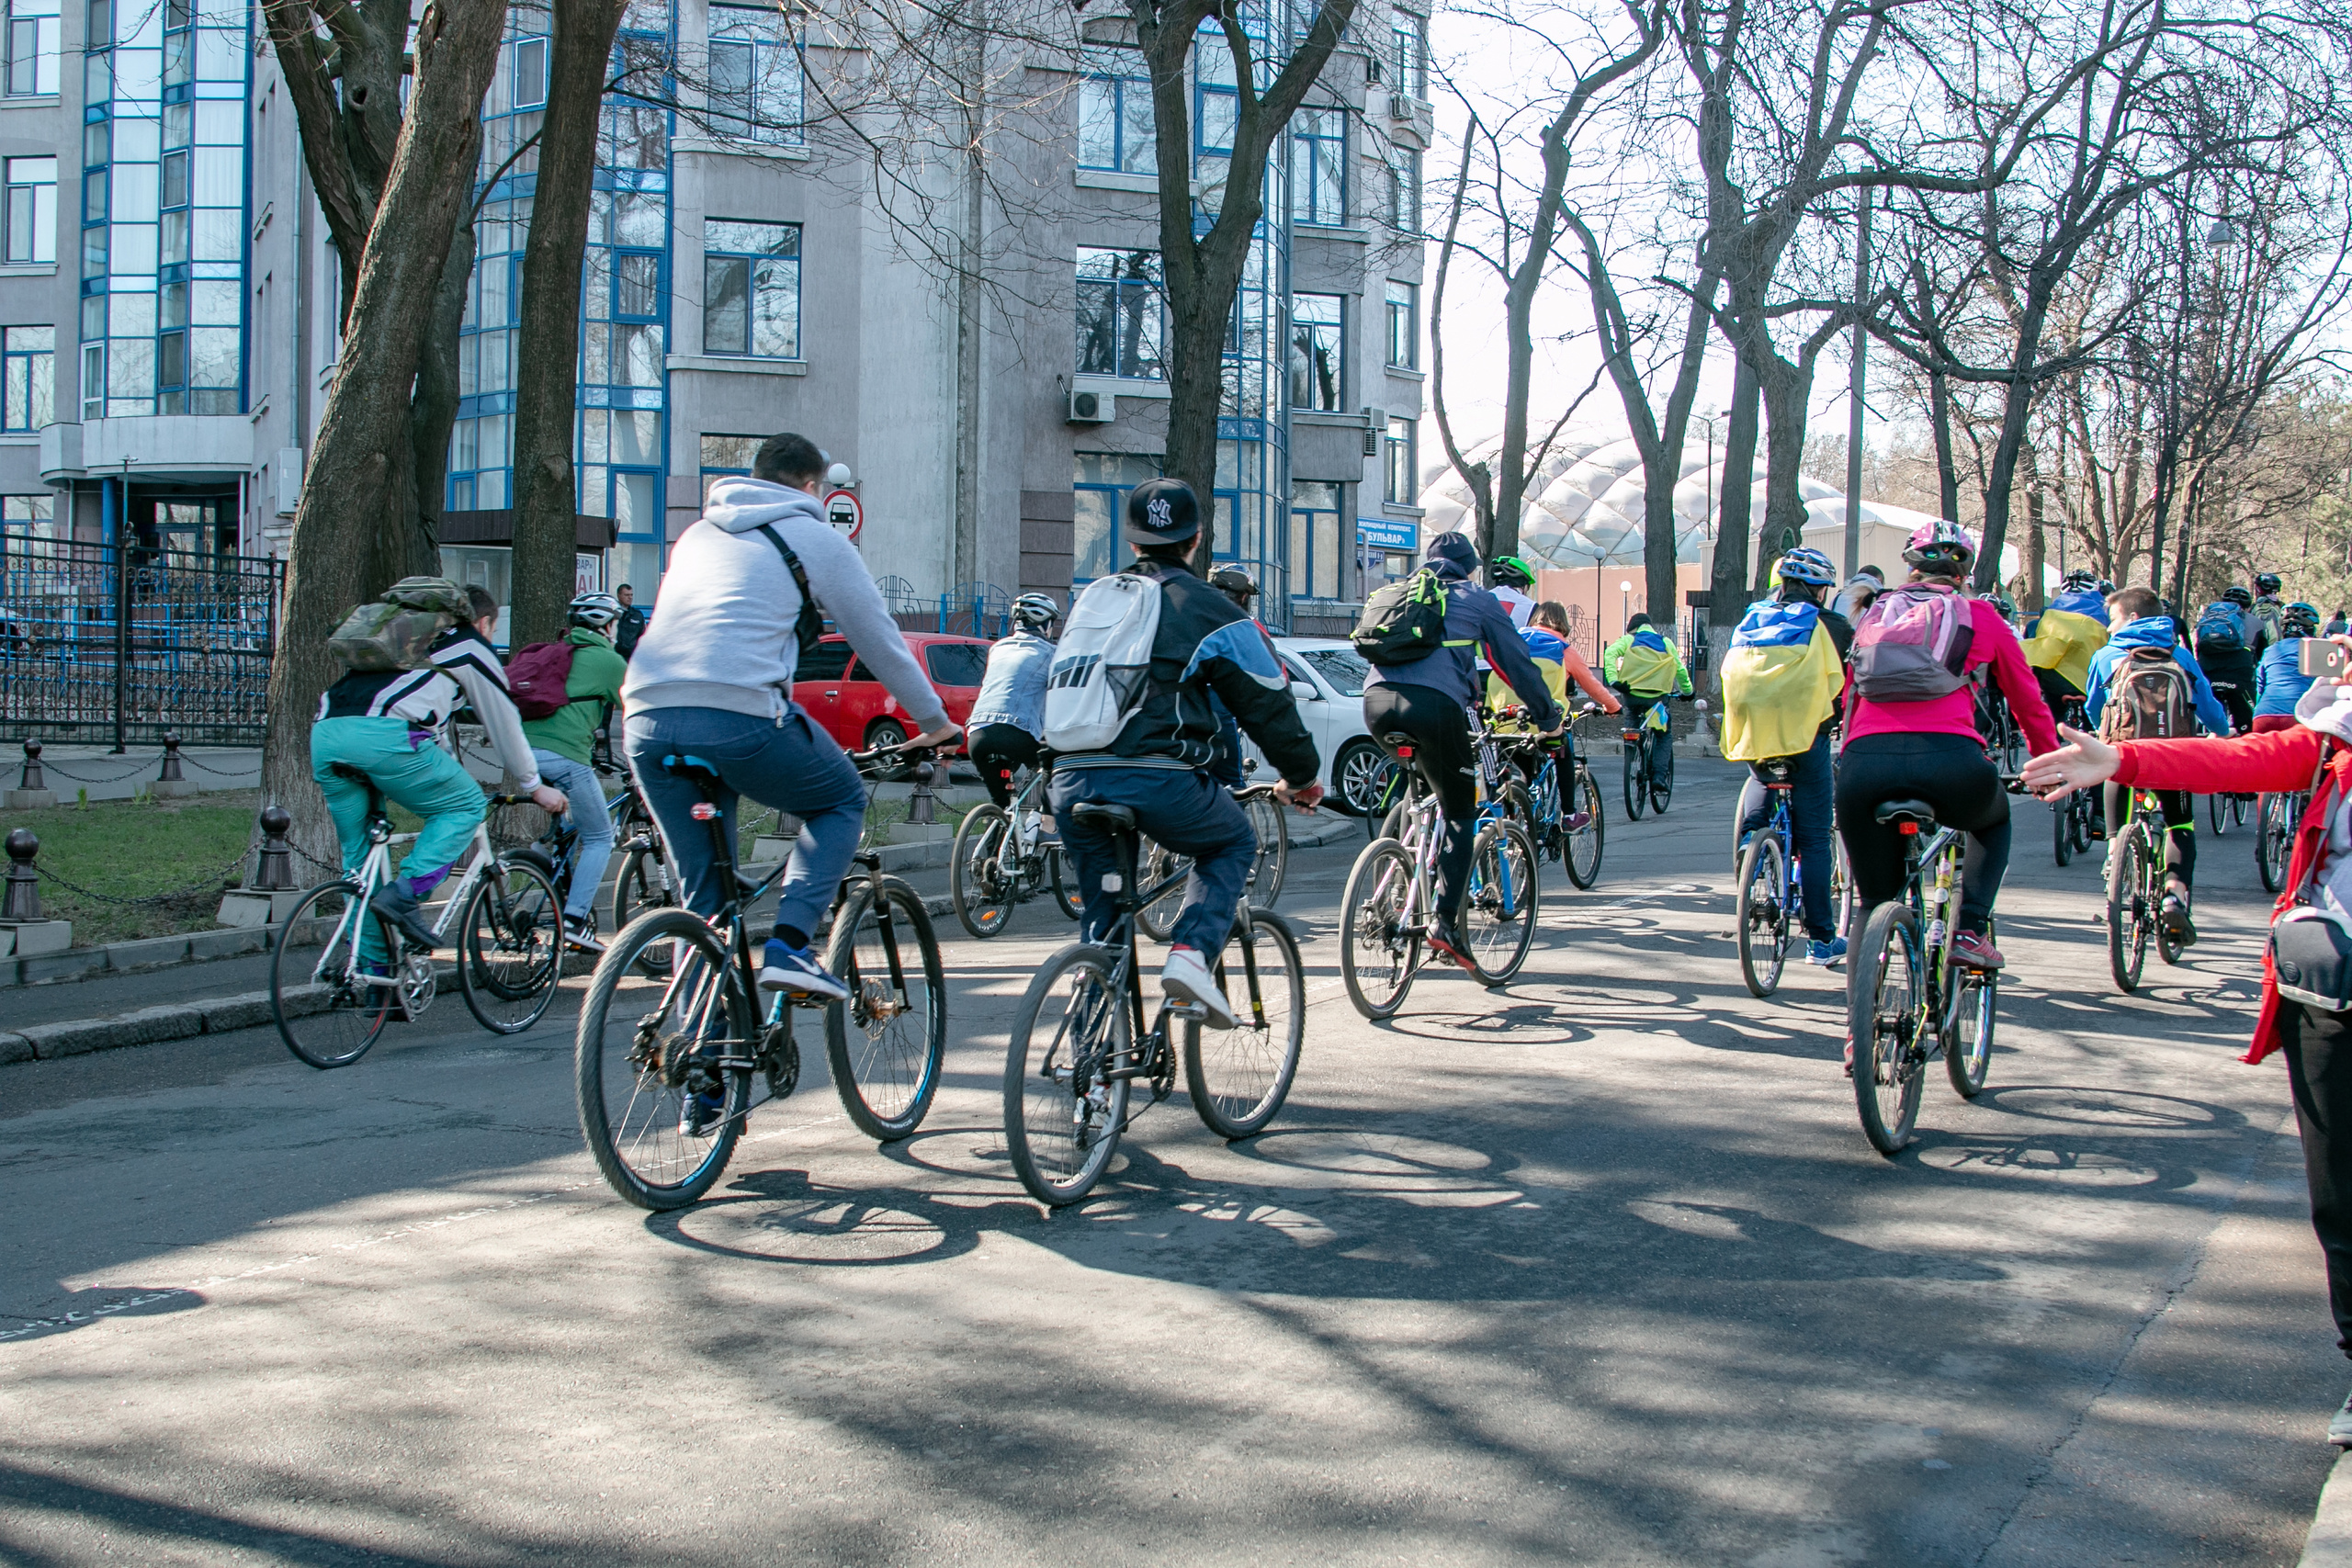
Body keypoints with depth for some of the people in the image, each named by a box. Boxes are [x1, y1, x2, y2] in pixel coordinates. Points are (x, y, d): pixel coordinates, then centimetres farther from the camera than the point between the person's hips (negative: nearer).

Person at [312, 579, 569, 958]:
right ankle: (405, 893, -6)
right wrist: (534, 787, 31)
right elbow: (504, 724, 20)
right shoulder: (472, 646, 17)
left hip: (325, 731, 7)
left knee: (359, 855, 17)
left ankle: (369, 962, 16)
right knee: (466, 805, 10)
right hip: (382, 735, -7)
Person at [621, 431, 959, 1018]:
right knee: (842, 800, 20)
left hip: (647, 721, 6)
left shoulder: (699, 533, 29)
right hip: (739, 715, -5)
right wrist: (934, 721, 29)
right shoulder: (816, 537, 12)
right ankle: (788, 946, 2)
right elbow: (879, 639, 17)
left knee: (701, 892, 17)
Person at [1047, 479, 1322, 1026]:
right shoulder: (1211, 609, 6)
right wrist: (1301, 777, 25)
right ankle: (1192, 952, 0)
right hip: (1158, 780, -5)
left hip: (1071, 783, 5)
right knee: (1233, 843, 24)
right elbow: (1267, 704, 10)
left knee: (1100, 912, 22)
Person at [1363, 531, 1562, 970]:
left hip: (1376, 699, 4)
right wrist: (1546, 717, 36)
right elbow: (1517, 663, 23)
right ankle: (1444, 922, -6)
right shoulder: (1477, 600, 20)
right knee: (1460, 814, 6)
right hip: (1434, 703, -4)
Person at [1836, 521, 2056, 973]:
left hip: (1866, 759, 2)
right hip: (1949, 756, -1)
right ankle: (1969, 931, 16)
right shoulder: (1980, 615, 21)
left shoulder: (1876, 613, 27)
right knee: (1994, 820, 33)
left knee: (1873, 901, 21)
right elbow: (2028, 701, 28)